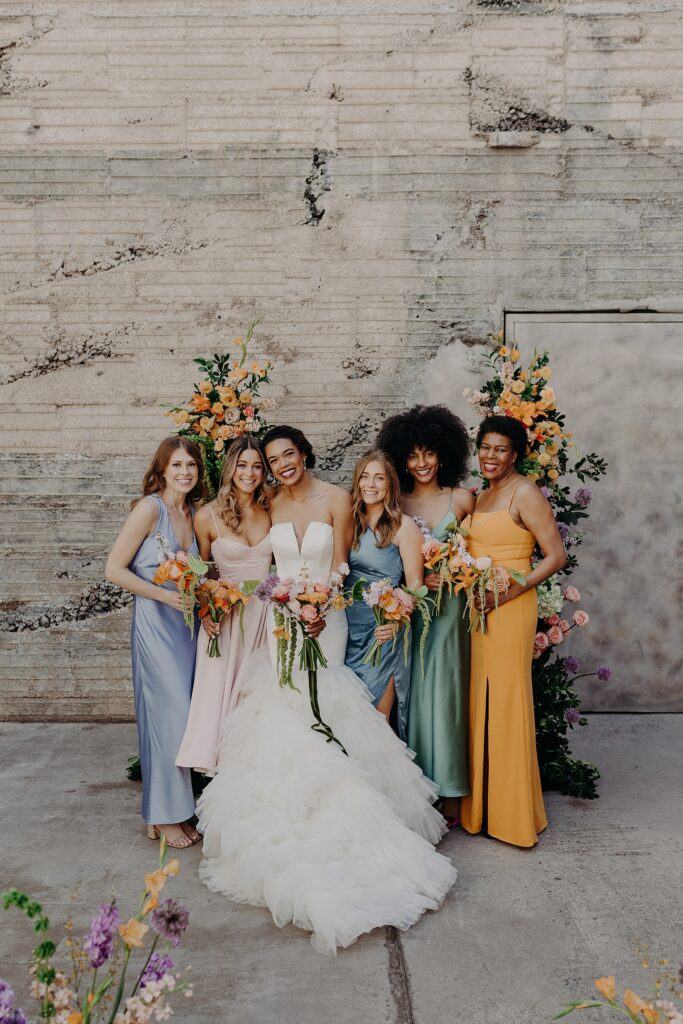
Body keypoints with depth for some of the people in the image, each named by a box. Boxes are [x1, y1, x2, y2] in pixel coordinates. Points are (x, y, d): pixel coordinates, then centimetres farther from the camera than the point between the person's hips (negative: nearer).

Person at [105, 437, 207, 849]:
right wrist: (165, 595, -19)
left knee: (179, 717, 11)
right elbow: (115, 569, -12)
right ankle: (164, 816, 12)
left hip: (187, 623, 7)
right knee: (172, 715, -4)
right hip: (155, 624, -7)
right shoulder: (150, 508, -11)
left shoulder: (193, 513, 10)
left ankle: (173, 809, 24)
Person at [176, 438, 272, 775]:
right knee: (223, 693, -2)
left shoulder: (270, 511, 2)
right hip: (226, 617, -3)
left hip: (267, 614, 3)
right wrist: (205, 611, -12)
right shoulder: (207, 515, -7)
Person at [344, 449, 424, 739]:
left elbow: (415, 583, -8)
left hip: (382, 629, -5)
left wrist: (396, 620, -23)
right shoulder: (352, 522, 10)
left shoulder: (404, 526, -5)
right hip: (349, 626, 5)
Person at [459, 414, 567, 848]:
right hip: (478, 609, 8)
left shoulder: (525, 493, -10)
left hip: (509, 609, -8)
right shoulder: (481, 497, 15)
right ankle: (481, 806, 24)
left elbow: (556, 556, -14)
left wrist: (509, 592, -20)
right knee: (480, 703, 11)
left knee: (505, 702, -2)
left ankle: (513, 813, 12)